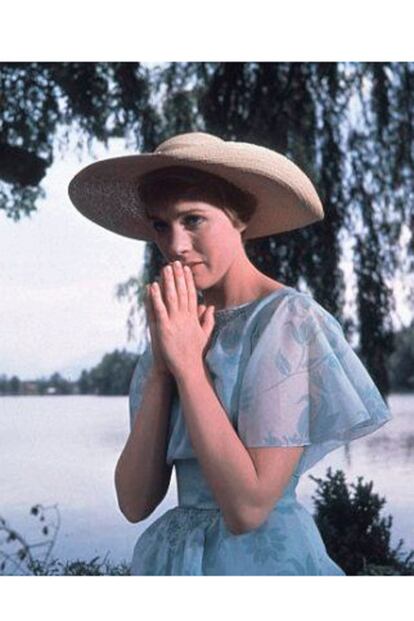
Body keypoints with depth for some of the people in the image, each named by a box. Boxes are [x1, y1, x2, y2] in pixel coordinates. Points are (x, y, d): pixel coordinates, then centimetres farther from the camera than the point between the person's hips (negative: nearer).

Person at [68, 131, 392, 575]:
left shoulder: (290, 320, -15)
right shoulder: (180, 327, 1)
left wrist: (188, 364, -21)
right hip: (170, 555, 5)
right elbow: (135, 502, -6)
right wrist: (161, 369, -15)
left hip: (262, 555, -5)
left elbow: (247, 508, -22)